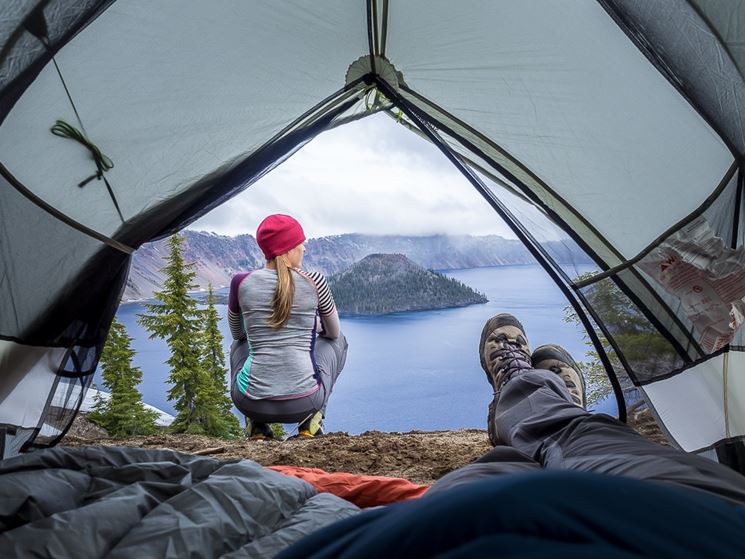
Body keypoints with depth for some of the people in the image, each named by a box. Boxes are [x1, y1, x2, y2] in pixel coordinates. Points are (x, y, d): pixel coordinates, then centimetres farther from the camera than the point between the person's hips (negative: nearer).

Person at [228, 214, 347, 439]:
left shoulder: (241, 283, -1)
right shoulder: (314, 282, -4)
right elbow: (333, 332, 13)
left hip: (251, 402, 2)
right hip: (304, 402, -1)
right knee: (337, 340, 26)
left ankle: (257, 426, 20)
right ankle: (310, 423, 15)